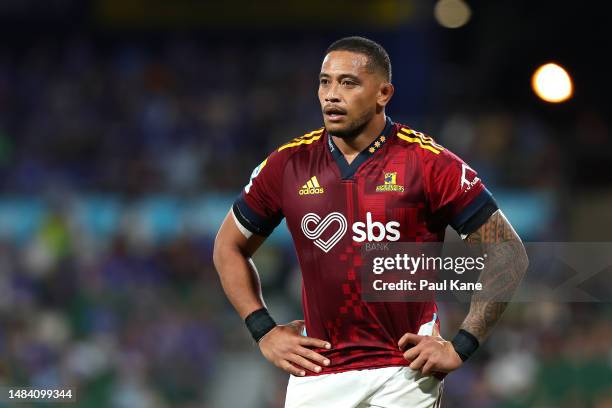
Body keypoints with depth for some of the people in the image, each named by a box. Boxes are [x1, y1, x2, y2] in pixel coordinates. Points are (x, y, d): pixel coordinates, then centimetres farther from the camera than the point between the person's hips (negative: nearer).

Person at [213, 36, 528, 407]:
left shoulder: (430, 164, -4)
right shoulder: (288, 164, 5)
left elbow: (509, 253, 0)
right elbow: (229, 247, 19)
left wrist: (461, 347, -5)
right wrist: (264, 332, 8)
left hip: (405, 376, -2)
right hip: (317, 374, 2)